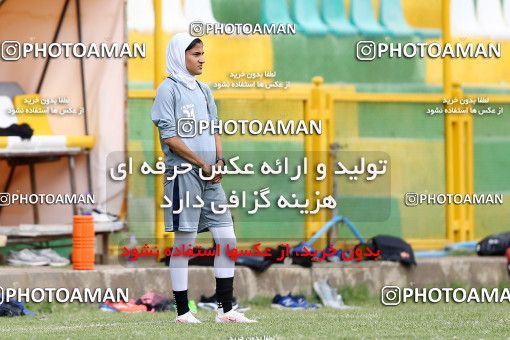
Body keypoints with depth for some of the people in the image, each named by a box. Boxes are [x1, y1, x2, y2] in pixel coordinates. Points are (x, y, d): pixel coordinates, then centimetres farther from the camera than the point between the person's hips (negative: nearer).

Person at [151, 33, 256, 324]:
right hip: (183, 173, -7)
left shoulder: (204, 90, 17)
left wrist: (219, 161, -1)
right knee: (184, 242, -3)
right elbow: (169, 136, -12)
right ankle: (183, 312, 2)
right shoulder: (169, 89, -5)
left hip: (211, 175, 7)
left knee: (227, 239, 3)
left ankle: (226, 310, 7)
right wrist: (203, 164, -12)